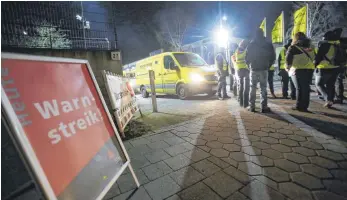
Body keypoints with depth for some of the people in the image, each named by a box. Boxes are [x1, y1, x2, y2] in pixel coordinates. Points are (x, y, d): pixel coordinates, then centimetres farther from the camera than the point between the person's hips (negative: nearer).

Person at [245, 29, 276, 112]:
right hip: (264, 69, 0)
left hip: (253, 69, 0)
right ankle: (263, 107, -1)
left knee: (252, 88, 5)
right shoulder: (268, 44, 5)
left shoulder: (250, 45, 3)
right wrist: (268, 65, 12)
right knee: (263, 88, 2)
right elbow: (273, 56, 3)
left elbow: (247, 57, -1)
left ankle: (252, 107, 5)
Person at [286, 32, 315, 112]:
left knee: (299, 88, 1)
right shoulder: (310, 47, 13)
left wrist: (288, 67, 7)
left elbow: (288, 59, -7)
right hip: (309, 69, 4)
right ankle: (304, 106, 12)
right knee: (306, 88, 8)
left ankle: (299, 106, 3)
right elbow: (313, 57, 13)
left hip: (298, 70, -4)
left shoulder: (293, 47, -2)